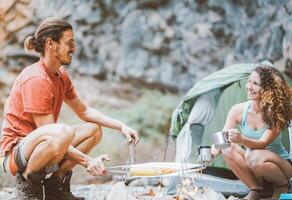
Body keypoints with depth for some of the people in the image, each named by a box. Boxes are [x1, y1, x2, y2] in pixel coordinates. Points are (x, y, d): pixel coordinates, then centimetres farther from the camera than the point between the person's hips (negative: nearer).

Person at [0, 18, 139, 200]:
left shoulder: (61, 75, 9)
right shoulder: (36, 79, -20)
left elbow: (84, 111, 18)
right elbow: (49, 132, -22)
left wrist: (121, 126, 5)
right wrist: (86, 161, -23)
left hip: (37, 149, 10)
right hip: (16, 152, -10)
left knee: (94, 130, 10)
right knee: (63, 131, -36)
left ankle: (55, 184, 6)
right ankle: (27, 181, -13)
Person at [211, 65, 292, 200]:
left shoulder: (276, 112, -20)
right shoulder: (238, 110, -12)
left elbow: (263, 143, -29)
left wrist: (242, 140, -49)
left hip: (280, 163, -3)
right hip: (253, 169, 3)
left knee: (256, 158, -37)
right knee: (228, 149, -25)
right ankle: (254, 189, -9)